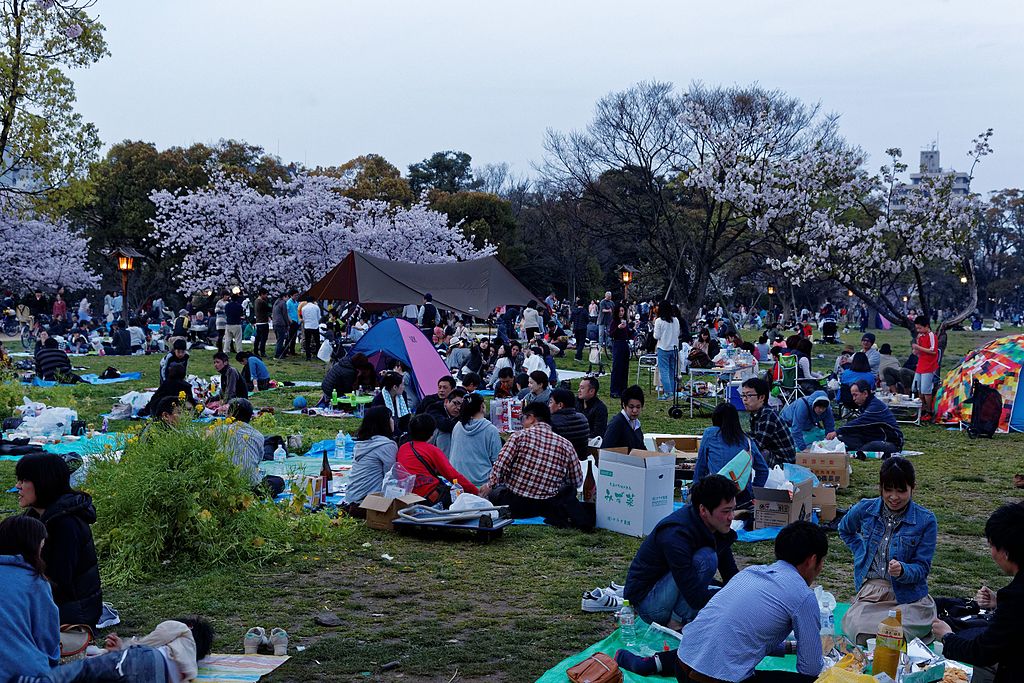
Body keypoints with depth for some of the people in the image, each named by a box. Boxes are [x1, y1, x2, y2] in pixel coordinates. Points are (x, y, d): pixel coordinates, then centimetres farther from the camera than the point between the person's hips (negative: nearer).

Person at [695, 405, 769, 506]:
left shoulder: (709, 434, 10)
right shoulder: (748, 441, 18)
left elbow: (701, 467, 18)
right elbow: (763, 470, 23)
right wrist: (753, 491, 29)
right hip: (745, 497, 4)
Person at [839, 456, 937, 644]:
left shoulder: (925, 521, -4)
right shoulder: (865, 509, 4)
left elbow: (922, 567, -3)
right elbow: (845, 530, 28)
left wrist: (902, 570, -24)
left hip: (908, 598, -2)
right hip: (869, 593, 2)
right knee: (856, 629, -30)